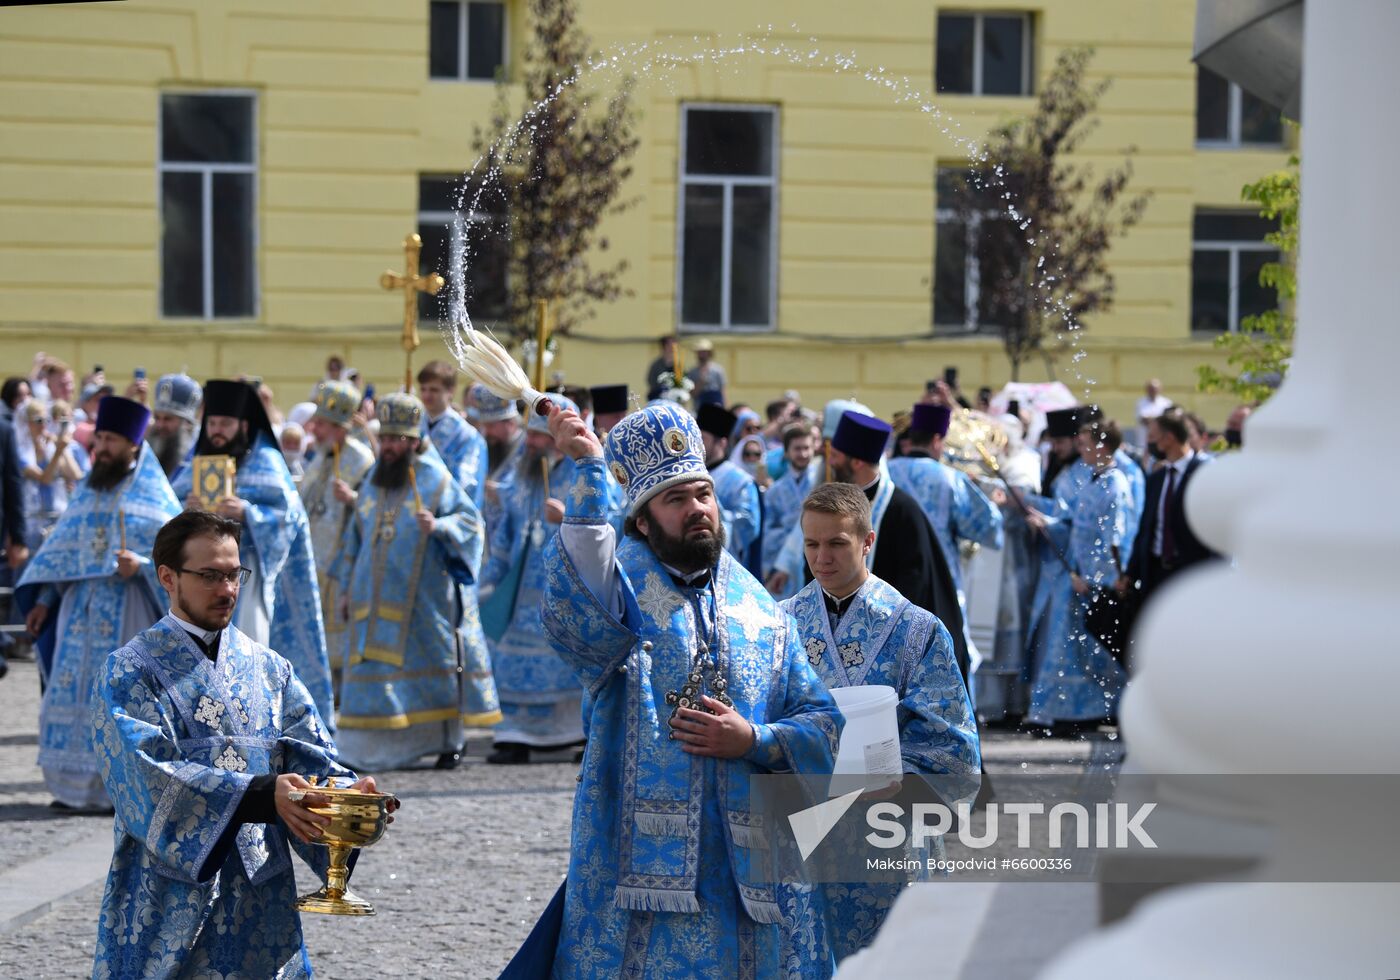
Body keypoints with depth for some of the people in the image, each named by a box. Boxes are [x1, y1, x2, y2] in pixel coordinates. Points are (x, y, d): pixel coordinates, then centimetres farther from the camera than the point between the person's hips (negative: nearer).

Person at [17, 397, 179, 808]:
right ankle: (78, 785, 6)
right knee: (75, 693, 1)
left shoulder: (154, 496, 1)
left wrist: (140, 565, -23)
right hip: (81, 605, 5)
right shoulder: (86, 490, 16)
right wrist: (44, 600, 11)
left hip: (127, 610, -5)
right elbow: (62, 550, 17)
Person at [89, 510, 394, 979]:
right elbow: (150, 777, -17)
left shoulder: (270, 670, 11)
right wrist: (264, 795, -29)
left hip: (261, 899, 4)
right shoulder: (130, 672, -3)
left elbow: (313, 759, 3)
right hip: (168, 900, -4)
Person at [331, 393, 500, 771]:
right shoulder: (373, 483, 12)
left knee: (434, 663, 1)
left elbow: (471, 520, -7)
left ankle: (449, 741, 12)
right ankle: (378, 748, 3)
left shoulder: (437, 481, -4)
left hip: (424, 597, -4)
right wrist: (346, 587, 15)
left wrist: (438, 526, -26)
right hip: (377, 599, 4)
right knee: (375, 668, 0)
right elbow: (355, 537, 18)